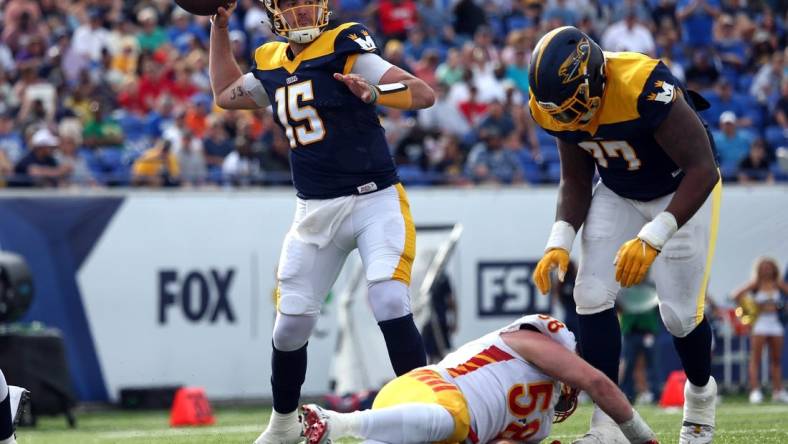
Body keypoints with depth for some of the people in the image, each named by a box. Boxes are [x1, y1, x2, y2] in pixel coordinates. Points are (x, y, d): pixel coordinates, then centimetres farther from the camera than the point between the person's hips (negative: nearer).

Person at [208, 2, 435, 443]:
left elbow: (425, 94, -15)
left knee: (391, 305, -22)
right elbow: (226, 94, 30)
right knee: (291, 323, 7)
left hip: (374, 201, -6)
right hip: (315, 212, 6)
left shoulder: (346, 50, -9)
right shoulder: (272, 66, 9)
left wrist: (374, 93, -33)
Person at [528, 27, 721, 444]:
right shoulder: (559, 103, -19)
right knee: (592, 296, -10)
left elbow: (703, 170, -36)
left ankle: (701, 393, 29)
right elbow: (576, 181, -4)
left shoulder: (644, 88, -39)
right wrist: (560, 241, -20)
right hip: (618, 193, 5)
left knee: (680, 312, -3)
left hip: (682, 190, -5)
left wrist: (653, 237, -44)